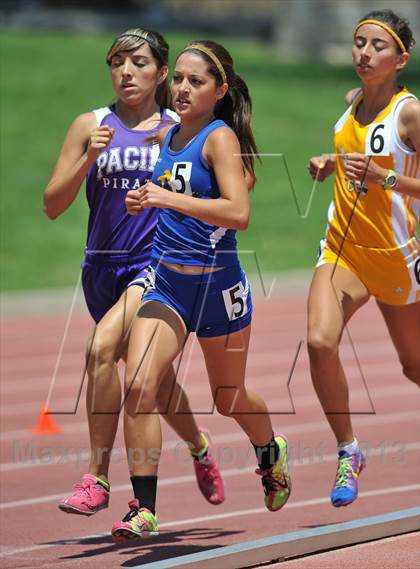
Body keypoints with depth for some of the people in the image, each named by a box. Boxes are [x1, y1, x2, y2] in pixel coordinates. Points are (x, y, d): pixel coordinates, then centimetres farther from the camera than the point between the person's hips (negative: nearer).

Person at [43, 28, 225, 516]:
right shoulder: (92, 126, 5)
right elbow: (53, 205, 1)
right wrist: (89, 159, -14)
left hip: (158, 263, -3)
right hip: (103, 267, 3)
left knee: (103, 347, -26)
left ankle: (97, 476, -20)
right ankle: (198, 444, 43)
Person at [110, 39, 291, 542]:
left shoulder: (221, 137, -12)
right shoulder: (166, 136, 7)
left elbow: (238, 212, -26)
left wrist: (167, 198, -28)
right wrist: (144, 202, 6)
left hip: (217, 282, -5)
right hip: (165, 279, 5)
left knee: (229, 398, 14)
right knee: (138, 384, -16)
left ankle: (271, 453, 49)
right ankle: (144, 510, -14)